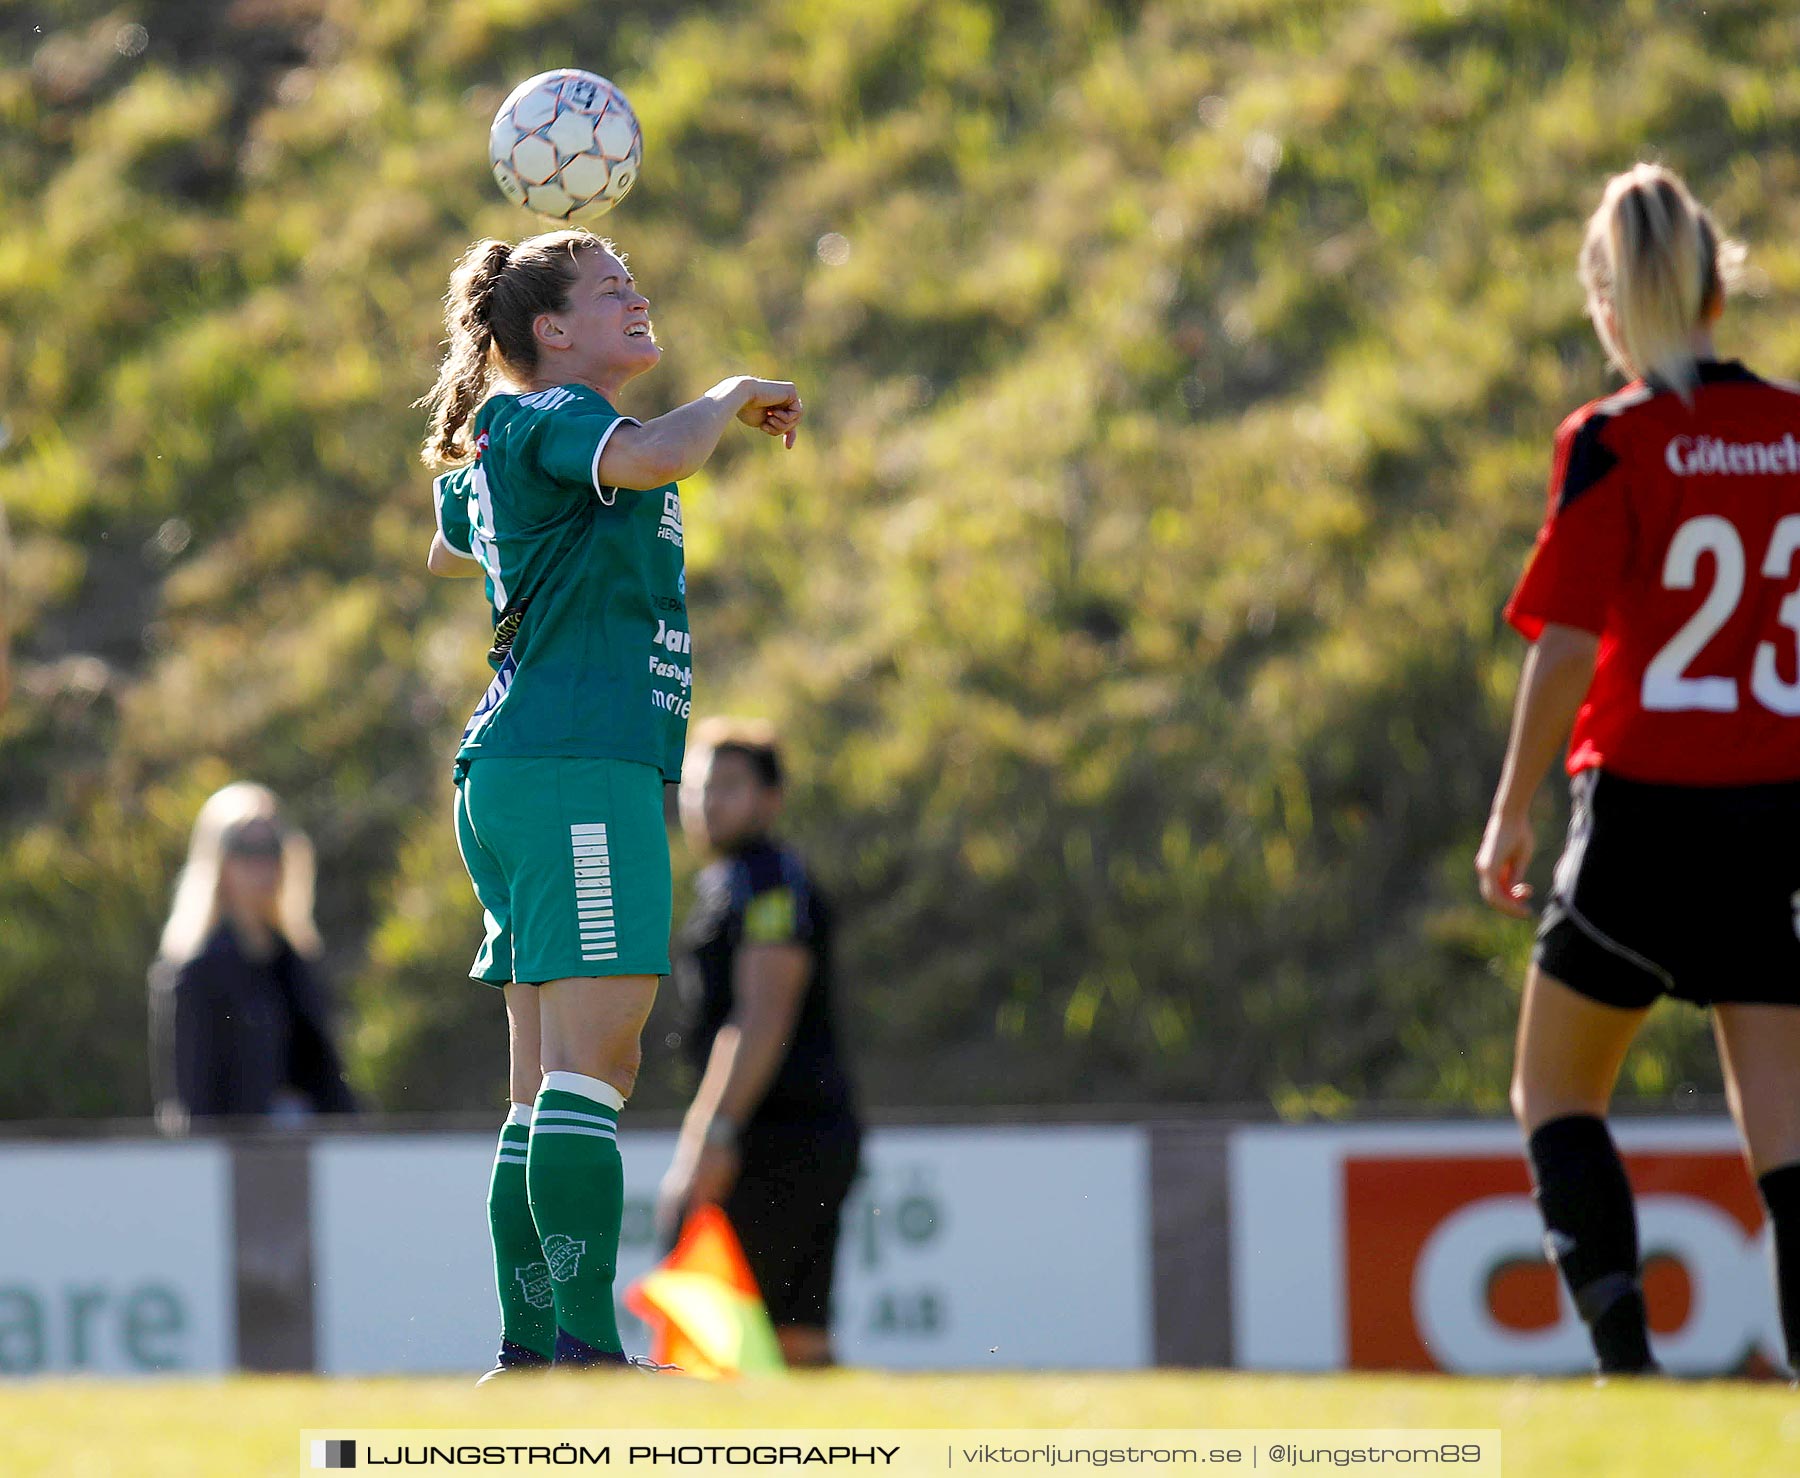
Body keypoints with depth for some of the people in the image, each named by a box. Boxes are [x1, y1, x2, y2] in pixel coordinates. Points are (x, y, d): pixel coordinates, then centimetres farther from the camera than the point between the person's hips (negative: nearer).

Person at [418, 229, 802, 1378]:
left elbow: (450, 550, 42)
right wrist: (736, 397, -10)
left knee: (557, 1082, 9)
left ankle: (531, 1349, 9)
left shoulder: (498, 442, 22)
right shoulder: (553, 415, -7)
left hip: (513, 771, 10)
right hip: (576, 765, -10)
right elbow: (655, 458, -29)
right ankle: (585, 1343, -21)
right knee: (589, 1060, -15)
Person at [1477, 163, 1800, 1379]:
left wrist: (1510, 817, -2)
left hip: (1648, 806, -4)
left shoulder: (1612, 444, -8)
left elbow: (1566, 651, -10)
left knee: (1556, 1093, 11)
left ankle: (1624, 1351, -8)